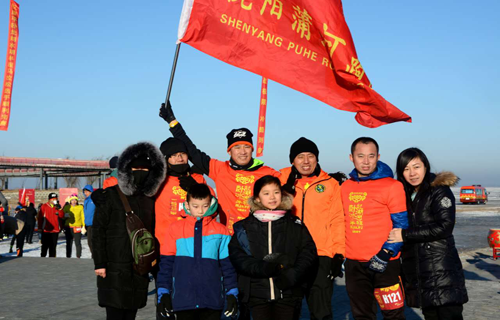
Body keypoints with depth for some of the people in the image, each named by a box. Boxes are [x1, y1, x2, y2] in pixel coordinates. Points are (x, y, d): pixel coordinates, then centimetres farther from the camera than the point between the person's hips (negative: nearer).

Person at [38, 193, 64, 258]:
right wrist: (40, 227, -2)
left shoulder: (57, 207, 8)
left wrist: (59, 209, -18)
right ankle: (43, 256, 13)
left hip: (55, 230, 3)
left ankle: (52, 257, 13)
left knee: (53, 246, 7)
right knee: (45, 245, 1)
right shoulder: (44, 206, -1)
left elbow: (62, 216, -3)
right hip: (46, 230, -3)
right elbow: (40, 217, 1)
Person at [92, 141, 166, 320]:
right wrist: (99, 263, -12)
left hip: (140, 270, 5)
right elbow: (98, 231, -7)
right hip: (115, 270, -5)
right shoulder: (110, 196, -5)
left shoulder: (150, 199, 11)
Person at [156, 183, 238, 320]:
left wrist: (231, 294, 3)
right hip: (183, 300, 0)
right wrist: (163, 293, 1)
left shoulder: (220, 231, 5)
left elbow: (227, 265, 7)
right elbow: (166, 263, 5)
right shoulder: (175, 229, 4)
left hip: (212, 301, 1)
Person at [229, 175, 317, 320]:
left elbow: (309, 252, 4)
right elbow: (236, 254, -1)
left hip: (288, 292, 0)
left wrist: (293, 275, -13)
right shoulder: (245, 226, 6)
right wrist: (261, 268, -17)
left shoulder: (294, 224, 8)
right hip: (257, 294, 0)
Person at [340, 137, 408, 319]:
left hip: (384, 264, -5)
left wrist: (385, 254, -17)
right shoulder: (346, 187, 9)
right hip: (353, 264, 5)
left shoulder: (391, 186, -7)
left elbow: (401, 225, -9)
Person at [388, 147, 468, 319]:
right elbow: (400, 228, 21)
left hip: (442, 271, -6)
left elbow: (444, 227, -16)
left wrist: (405, 235, -14)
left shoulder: (440, 190, -6)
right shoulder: (405, 195, 14)